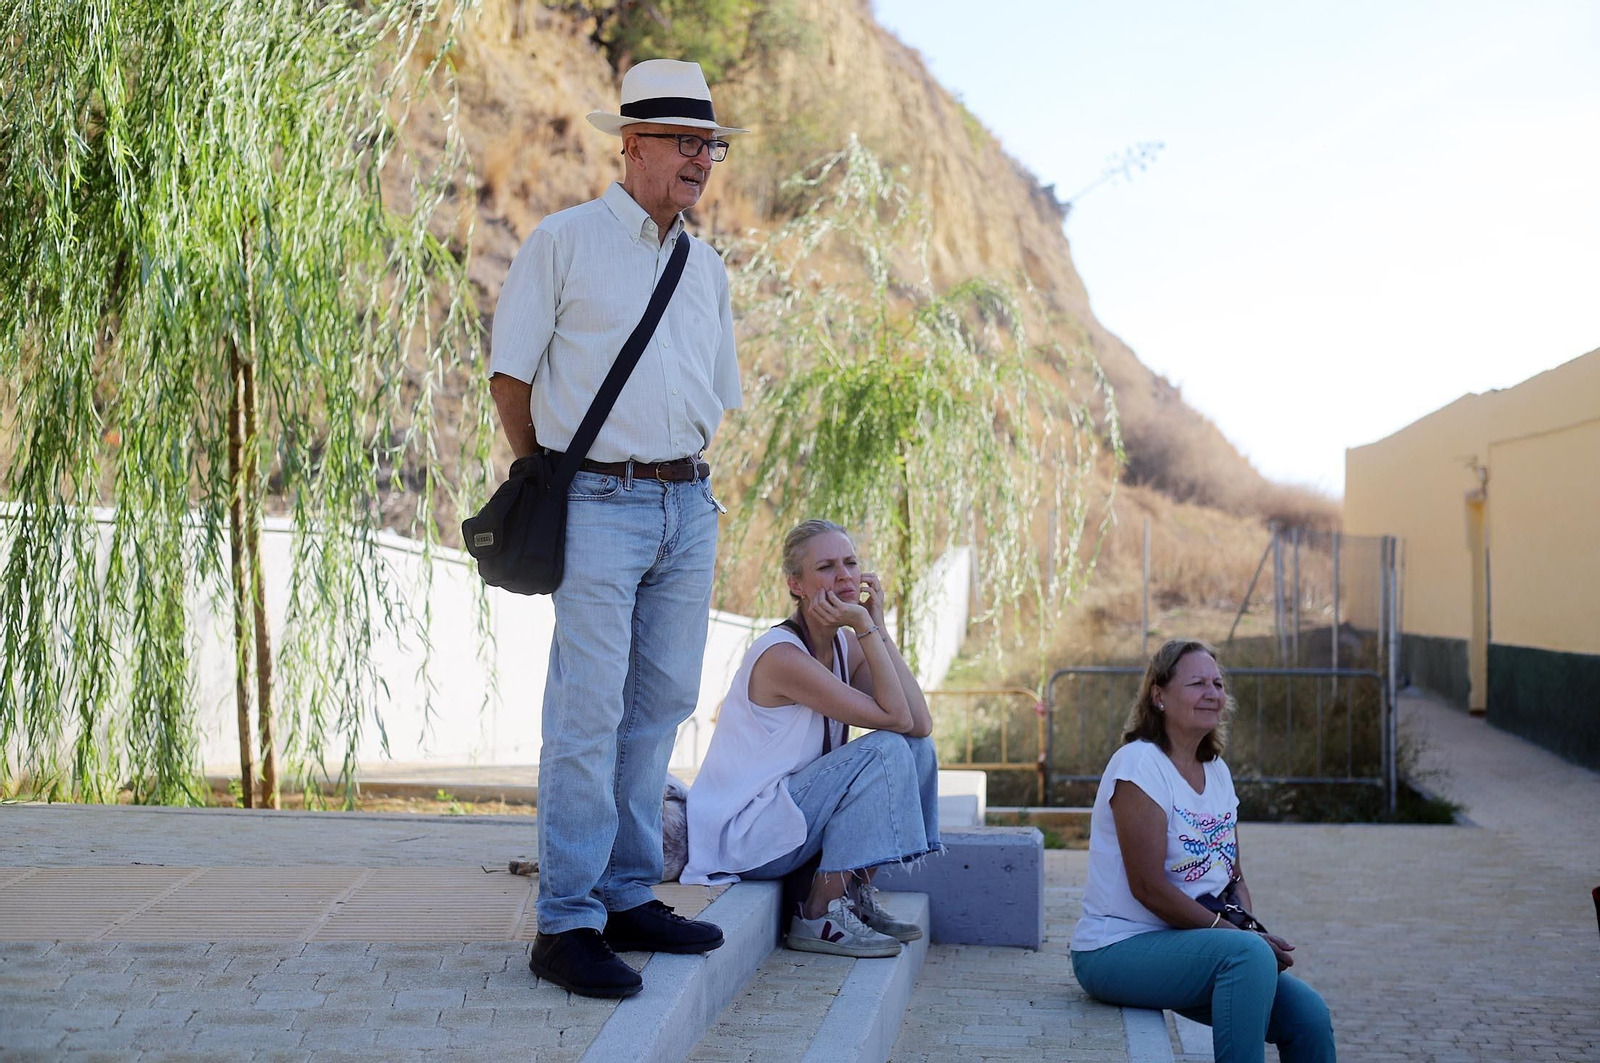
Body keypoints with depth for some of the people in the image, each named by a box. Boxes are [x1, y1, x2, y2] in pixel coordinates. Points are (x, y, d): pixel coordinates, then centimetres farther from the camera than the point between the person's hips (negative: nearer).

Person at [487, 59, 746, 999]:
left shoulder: (707, 268, 16)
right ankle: (567, 924, -4)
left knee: (663, 704, 8)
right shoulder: (565, 242, -1)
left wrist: (684, 477, 16)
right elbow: (512, 373, 0)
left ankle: (629, 898, 19)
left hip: (690, 507, 6)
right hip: (599, 507, -6)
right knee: (589, 711, -9)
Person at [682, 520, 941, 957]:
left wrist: (876, 626, -10)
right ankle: (819, 915, -16)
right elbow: (894, 716, -23)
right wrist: (868, 628, -23)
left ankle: (856, 895, 3)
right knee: (885, 750, -21)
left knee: (916, 747, 0)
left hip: (786, 813, 9)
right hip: (738, 835, -9)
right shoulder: (782, 655, -22)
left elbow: (921, 722, -9)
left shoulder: (846, 646, 5)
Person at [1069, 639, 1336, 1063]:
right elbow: (1148, 887, -19)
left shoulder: (1217, 772, 13)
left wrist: (1251, 929, -7)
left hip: (1185, 945, 8)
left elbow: (1234, 878, 14)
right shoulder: (1138, 763, -13)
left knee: (1308, 1015, -12)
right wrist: (1240, 934, -18)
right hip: (1118, 948, -8)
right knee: (1248, 953, -32)